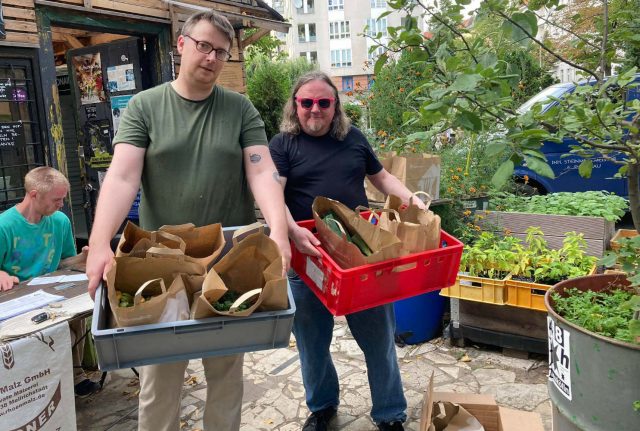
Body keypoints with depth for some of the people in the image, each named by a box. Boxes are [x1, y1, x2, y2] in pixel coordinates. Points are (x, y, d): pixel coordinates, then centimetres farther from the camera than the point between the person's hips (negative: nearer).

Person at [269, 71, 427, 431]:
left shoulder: (353, 138, 10)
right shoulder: (283, 144, 1)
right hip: (308, 258, -1)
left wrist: (413, 201, 2)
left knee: (380, 339, 9)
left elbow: (382, 177, 19)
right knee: (313, 342, 15)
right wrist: (293, 231, -30)